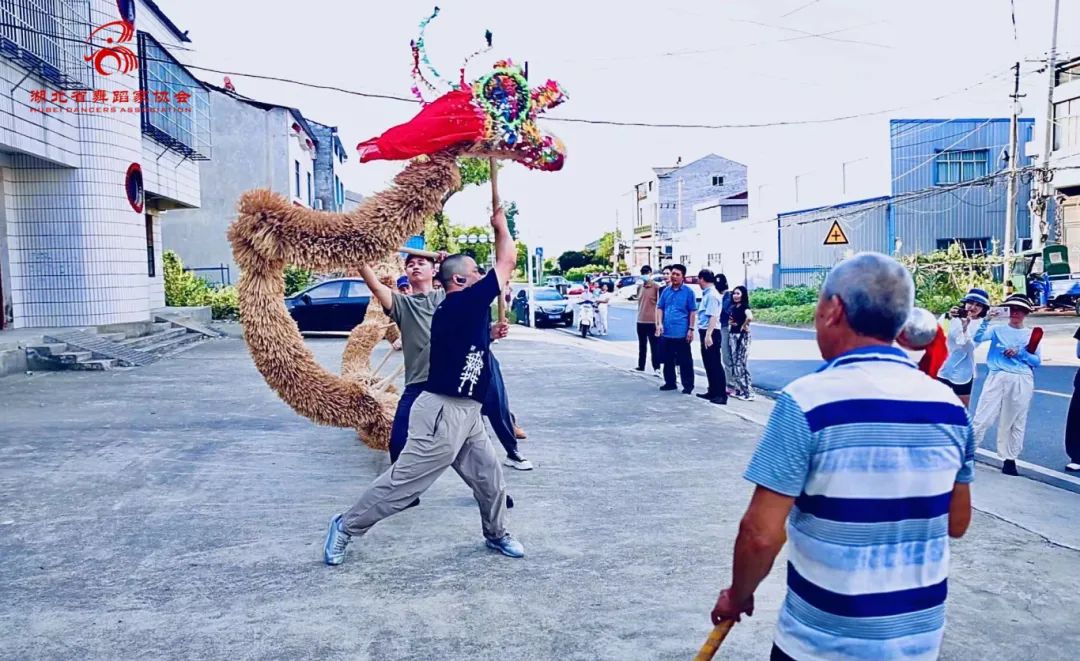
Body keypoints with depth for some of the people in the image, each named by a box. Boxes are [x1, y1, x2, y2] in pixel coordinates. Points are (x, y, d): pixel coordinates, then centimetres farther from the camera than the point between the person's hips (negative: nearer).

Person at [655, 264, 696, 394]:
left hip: (682, 333, -5)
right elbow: (660, 308, 11)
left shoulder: (688, 292, -3)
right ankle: (670, 382, 24)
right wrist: (659, 323, -3)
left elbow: (693, 311, -3)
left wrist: (691, 329, -8)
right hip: (666, 332, 5)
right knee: (668, 360, 13)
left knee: (685, 361, 0)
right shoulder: (666, 290, 9)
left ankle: (688, 385, 7)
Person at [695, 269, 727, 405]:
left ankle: (722, 394, -5)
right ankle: (713, 391, 23)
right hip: (706, 332, 10)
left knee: (715, 364, -7)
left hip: (711, 333, -10)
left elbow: (713, 316, -22)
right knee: (708, 363, 15)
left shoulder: (712, 295, -15)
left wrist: (708, 335, -27)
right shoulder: (707, 294, 14)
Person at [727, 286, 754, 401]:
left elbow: (750, 317, -33)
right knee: (735, 363, 10)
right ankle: (739, 390, 17)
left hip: (742, 336, -9)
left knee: (741, 363, -7)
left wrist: (744, 325, -17)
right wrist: (730, 322, 3)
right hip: (733, 335, 9)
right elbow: (731, 320, 26)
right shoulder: (733, 307, 12)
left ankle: (747, 392, -3)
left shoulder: (745, 306, -13)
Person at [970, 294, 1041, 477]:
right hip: (997, 378, -1)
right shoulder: (997, 330, 7)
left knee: (1015, 421, 5)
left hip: (1021, 382, 1)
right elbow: (978, 338, -10)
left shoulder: (1031, 335, 11)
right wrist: (986, 320, -20)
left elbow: (1037, 361, 6)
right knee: (984, 417, -5)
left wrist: (1019, 353, -8)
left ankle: (1010, 459, 14)